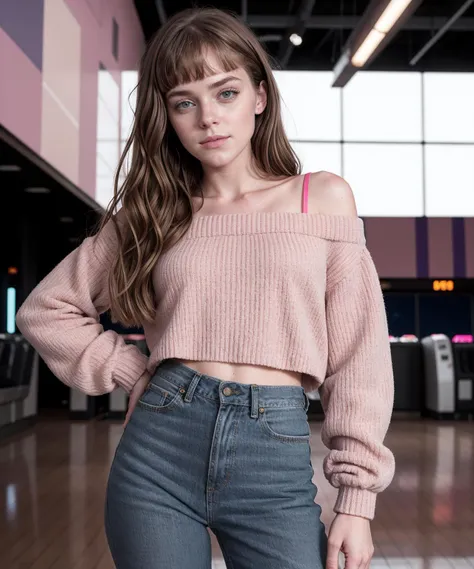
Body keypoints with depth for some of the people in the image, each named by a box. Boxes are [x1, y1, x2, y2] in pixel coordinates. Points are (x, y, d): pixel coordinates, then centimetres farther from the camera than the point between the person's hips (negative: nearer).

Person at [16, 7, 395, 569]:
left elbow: (357, 353, 2)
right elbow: (44, 310, 13)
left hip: (277, 460, -1)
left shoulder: (324, 198, 3)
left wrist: (357, 494, -2)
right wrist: (134, 373, 3)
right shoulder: (154, 212, 7)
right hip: (160, 446, 2)